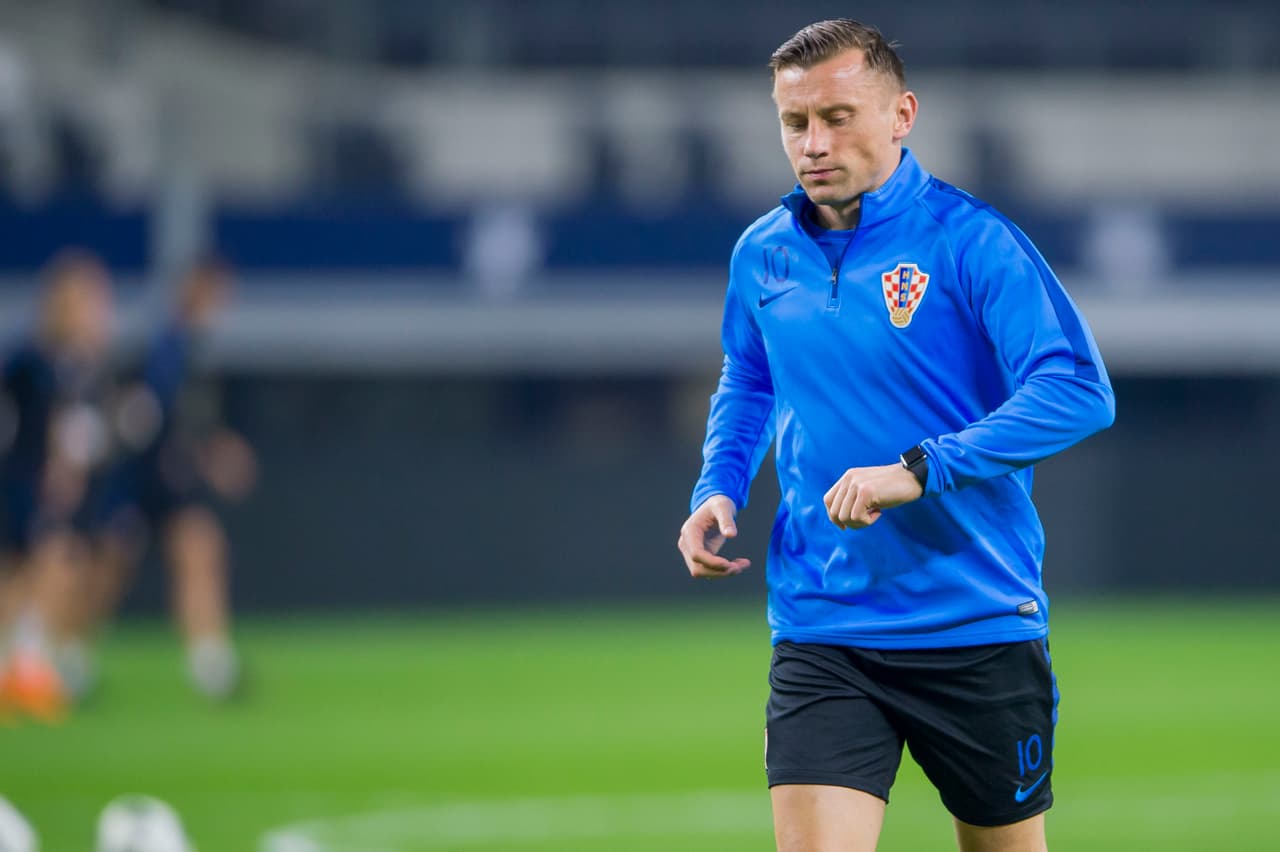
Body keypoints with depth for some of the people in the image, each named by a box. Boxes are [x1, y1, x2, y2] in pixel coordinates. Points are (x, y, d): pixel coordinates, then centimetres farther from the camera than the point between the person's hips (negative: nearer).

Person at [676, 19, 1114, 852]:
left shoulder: (972, 241, -10)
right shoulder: (763, 253, 7)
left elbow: (1079, 392, -20)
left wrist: (918, 470, -28)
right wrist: (719, 491, 8)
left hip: (979, 633, -3)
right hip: (821, 636, 3)